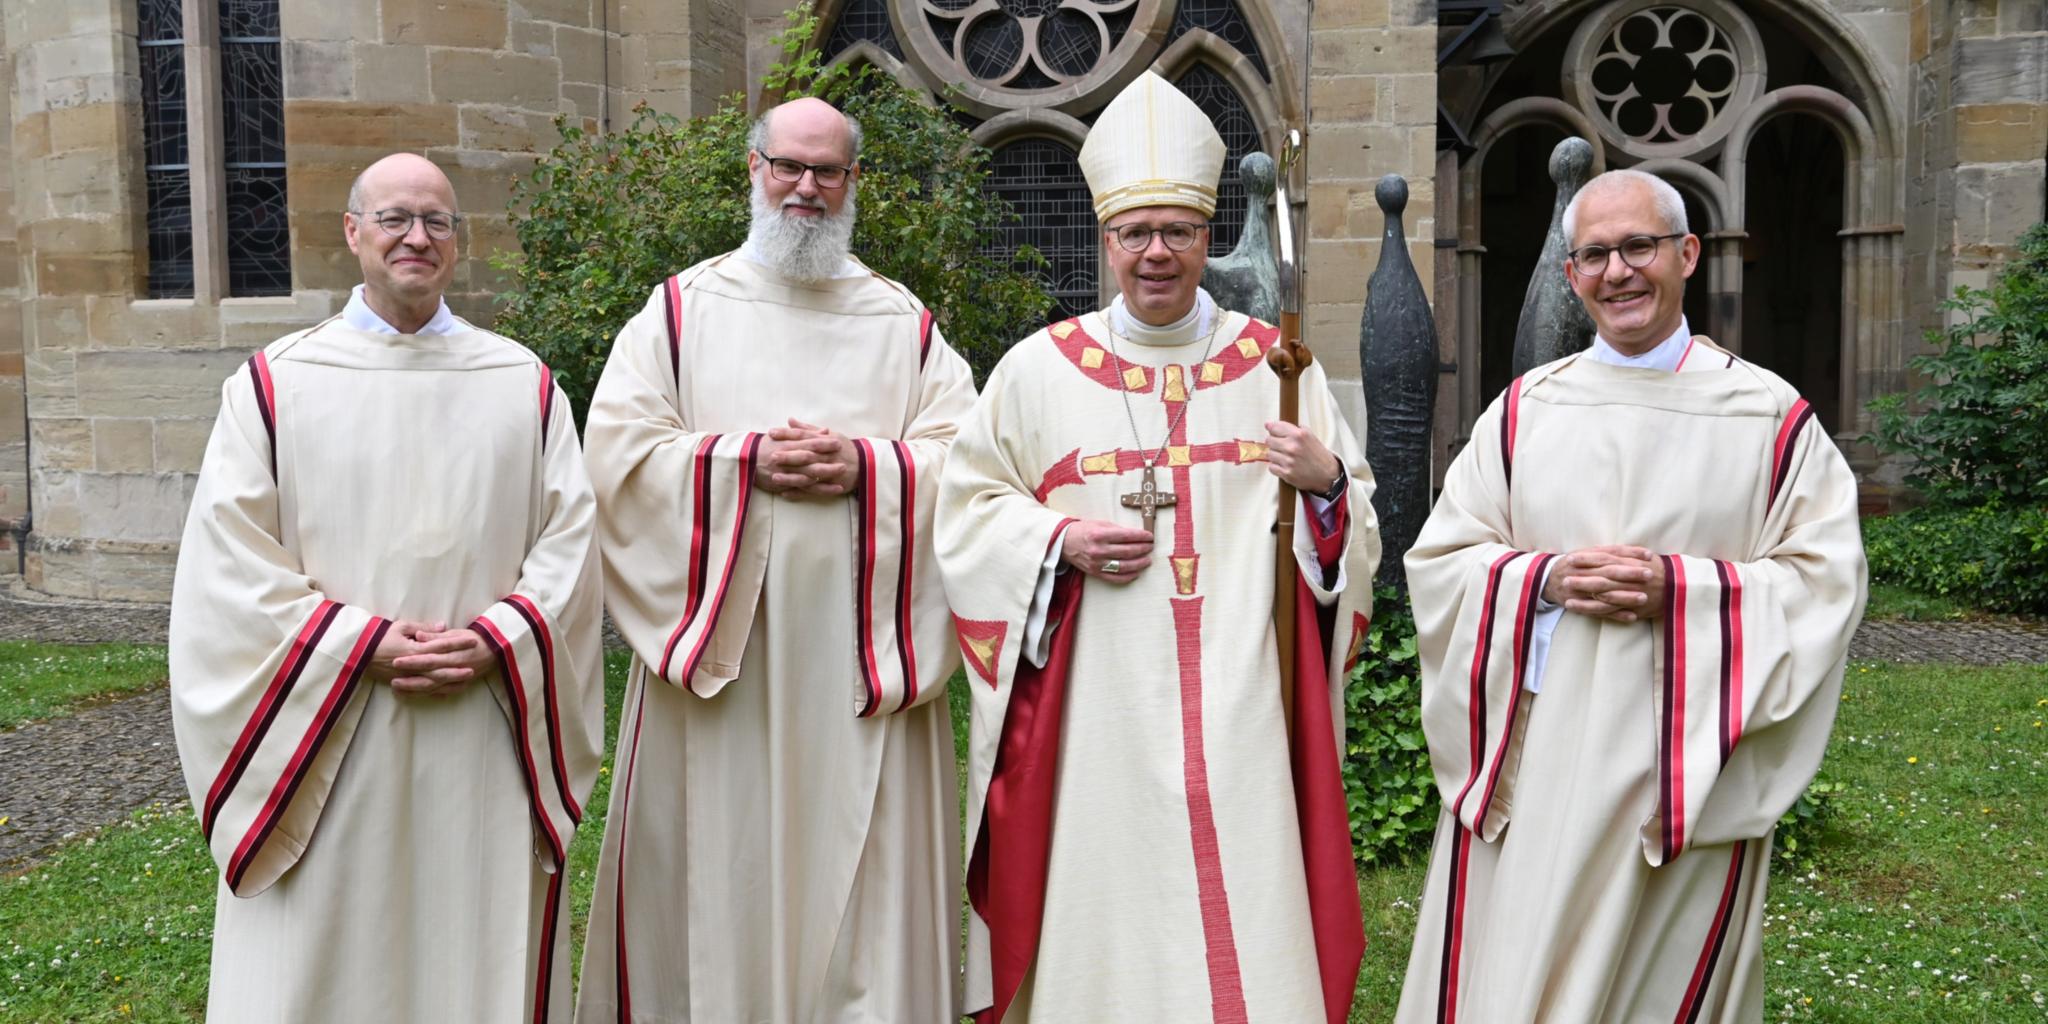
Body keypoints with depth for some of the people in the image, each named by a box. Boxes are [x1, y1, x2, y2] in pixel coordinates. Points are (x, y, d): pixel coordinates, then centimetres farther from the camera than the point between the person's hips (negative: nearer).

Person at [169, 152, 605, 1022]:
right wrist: (364, 644, -12)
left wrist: (498, 640, -12)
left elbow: (570, 536, 3)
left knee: (478, 950, 8)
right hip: (327, 744, -1)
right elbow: (231, 561, -3)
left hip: (486, 743, 1)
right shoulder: (275, 384, 3)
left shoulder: (523, 383, 7)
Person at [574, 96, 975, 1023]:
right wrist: (745, 459, -14)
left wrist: (864, 465, -14)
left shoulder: (904, 323, 11)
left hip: (860, 654, 1)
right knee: (719, 867, 3)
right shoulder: (683, 308, 9)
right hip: (716, 641, 0)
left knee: (859, 867, 3)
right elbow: (619, 451, -1)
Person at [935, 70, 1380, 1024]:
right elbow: (966, 517, 7)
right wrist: (1059, 542, -10)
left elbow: (1359, 527, 13)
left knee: (1247, 912, 1)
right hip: (1099, 714, -1)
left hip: (1239, 712, 1)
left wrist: (1328, 482, -9)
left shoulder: (1276, 365, 8)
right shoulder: (1039, 370, 4)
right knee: (1103, 913, 3)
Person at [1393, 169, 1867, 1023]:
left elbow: (1825, 579, -2)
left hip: (1688, 772, -1)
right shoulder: (1524, 409, 6)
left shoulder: (1770, 417, 1)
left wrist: (1685, 589, -16)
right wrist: (1545, 578, -13)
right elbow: (1438, 561, 5)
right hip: (1529, 765, 2)